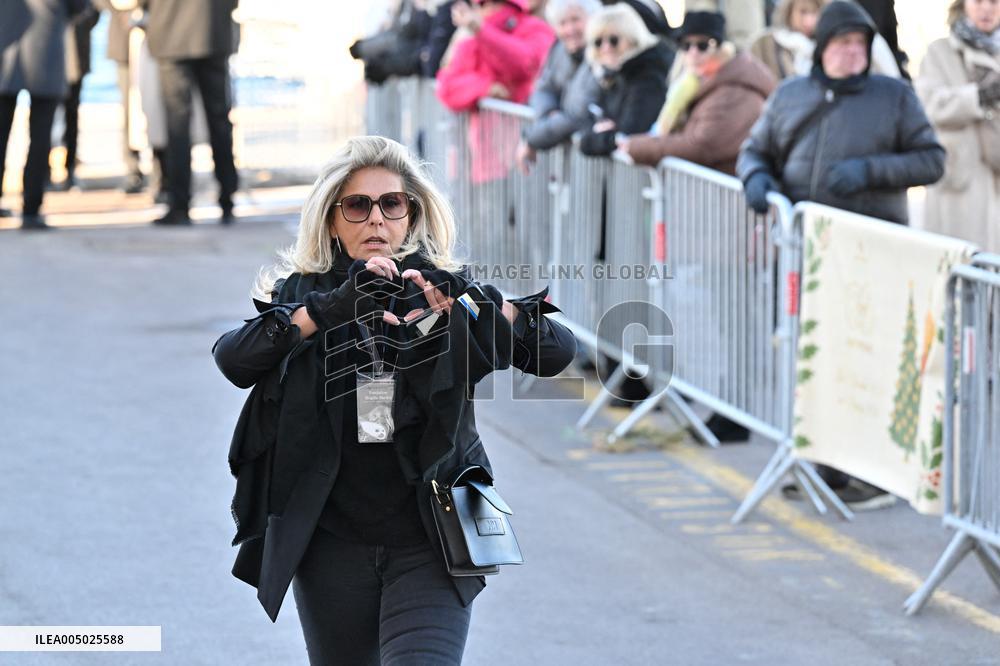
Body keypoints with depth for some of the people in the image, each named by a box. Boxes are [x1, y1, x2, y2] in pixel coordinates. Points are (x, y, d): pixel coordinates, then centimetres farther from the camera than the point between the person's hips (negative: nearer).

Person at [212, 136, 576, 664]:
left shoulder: (449, 295, 2)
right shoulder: (299, 296, 3)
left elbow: (556, 351, -11)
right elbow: (233, 359, -16)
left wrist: (467, 303, -28)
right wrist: (328, 311, -31)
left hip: (428, 546, -2)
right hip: (332, 545, 2)